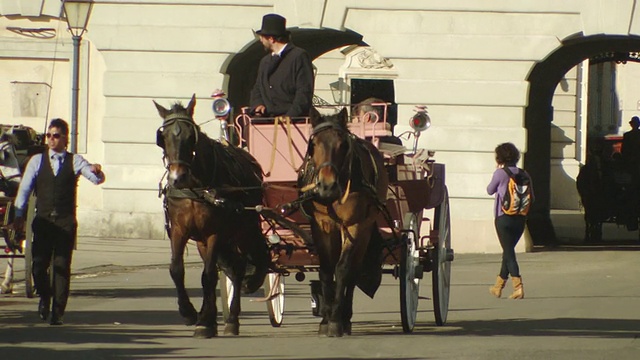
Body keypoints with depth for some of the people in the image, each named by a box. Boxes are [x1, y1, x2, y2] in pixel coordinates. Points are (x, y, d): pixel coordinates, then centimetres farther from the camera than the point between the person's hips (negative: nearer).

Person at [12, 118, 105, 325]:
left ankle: (58, 312, 5)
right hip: (43, 220, 1)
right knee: (39, 264, -6)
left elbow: (97, 179, -4)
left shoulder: (75, 161, 6)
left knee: (62, 266, -3)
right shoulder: (37, 161, 10)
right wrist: (19, 215, -3)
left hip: (66, 221, -1)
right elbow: (24, 189, 7)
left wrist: (97, 172, -28)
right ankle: (44, 297, 22)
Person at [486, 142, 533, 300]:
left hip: (504, 217, -5)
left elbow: (490, 190, 6)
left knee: (509, 252, -5)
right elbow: (531, 198, 7)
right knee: (509, 251, 18)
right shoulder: (524, 174, 5)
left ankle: (518, 287, -17)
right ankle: (498, 286, 30)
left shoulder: (500, 173, -9)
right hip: (520, 219, 6)